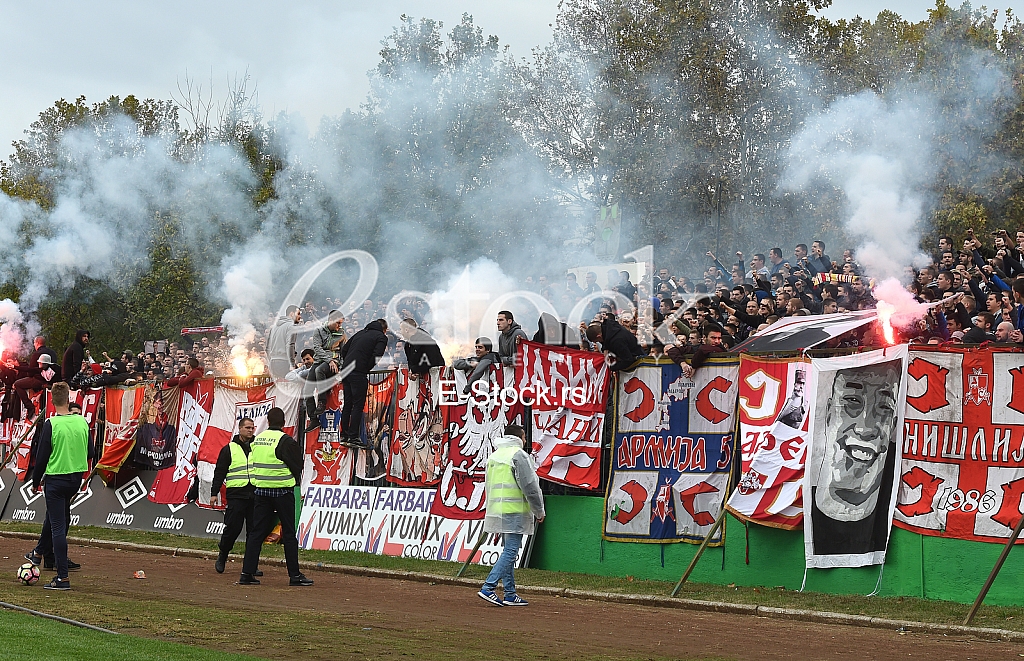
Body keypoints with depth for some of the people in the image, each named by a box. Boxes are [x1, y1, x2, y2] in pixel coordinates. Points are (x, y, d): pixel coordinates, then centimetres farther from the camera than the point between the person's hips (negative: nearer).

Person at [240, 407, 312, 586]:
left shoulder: (256, 440, 7)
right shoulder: (285, 441, -12)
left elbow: (251, 465, 12)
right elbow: (297, 466, -7)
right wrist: (296, 482, 11)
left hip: (260, 490, 5)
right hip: (282, 491, -5)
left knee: (256, 532, 8)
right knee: (289, 533, 1)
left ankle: (247, 573, 5)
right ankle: (294, 575, 3)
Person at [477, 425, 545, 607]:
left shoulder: (494, 456, 18)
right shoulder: (518, 455, -8)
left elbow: (488, 485, 23)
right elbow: (530, 486, -11)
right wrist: (539, 511, -2)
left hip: (496, 510, 9)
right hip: (514, 510, -9)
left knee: (508, 551, 12)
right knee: (510, 551, -10)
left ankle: (510, 594, 11)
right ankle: (488, 588, -18)